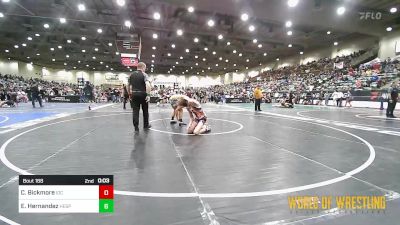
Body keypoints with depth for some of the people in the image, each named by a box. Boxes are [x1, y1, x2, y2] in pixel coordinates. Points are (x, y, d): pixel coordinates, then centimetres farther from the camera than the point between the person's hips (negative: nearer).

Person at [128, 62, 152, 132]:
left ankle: (136, 127, 1)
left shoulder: (131, 75, 9)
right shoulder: (144, 74, -5)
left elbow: (128, 86, 11)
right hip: (142, 94, -3)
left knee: (135, 111, 4)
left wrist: (130, 94, 19)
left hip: (134, 94, 4)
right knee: (145, 110, 12)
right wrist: (148, 95, -23)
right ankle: (146, 125, 25)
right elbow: (148, 85, -21)